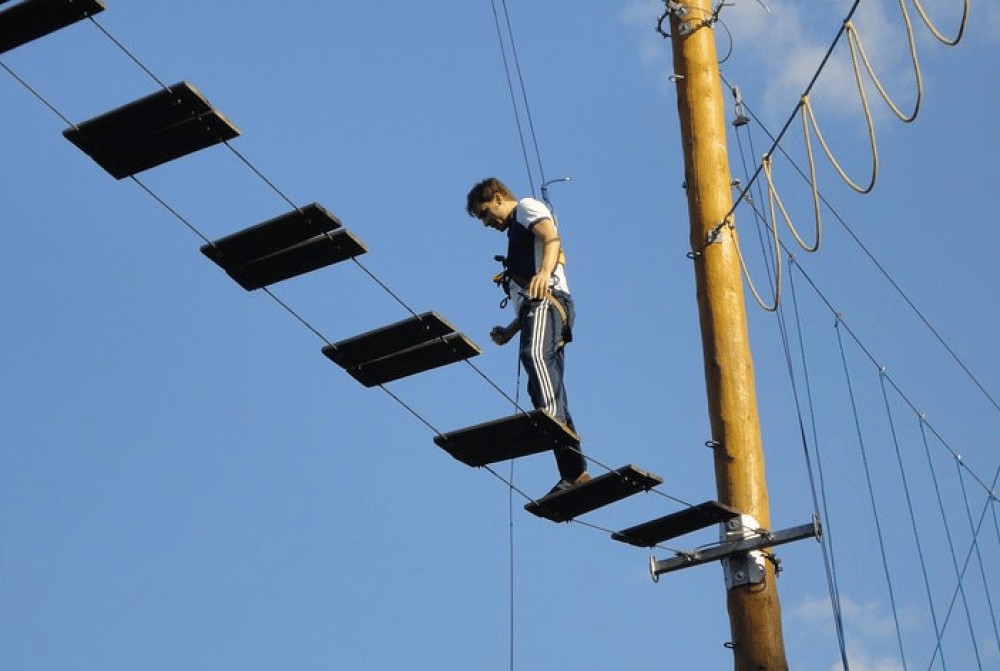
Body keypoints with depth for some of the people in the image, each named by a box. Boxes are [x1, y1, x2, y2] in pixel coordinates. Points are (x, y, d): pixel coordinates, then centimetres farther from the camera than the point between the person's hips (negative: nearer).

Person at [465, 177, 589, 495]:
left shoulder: (527, 207, 12)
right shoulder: (515, 233, 38)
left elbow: (551, 237, -12)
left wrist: (545, 272, -31)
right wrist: (509, 330, 24)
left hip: (548, 299, -9)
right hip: (535, 306, 9)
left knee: (535, 354, -36)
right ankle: (575, 473, -7)